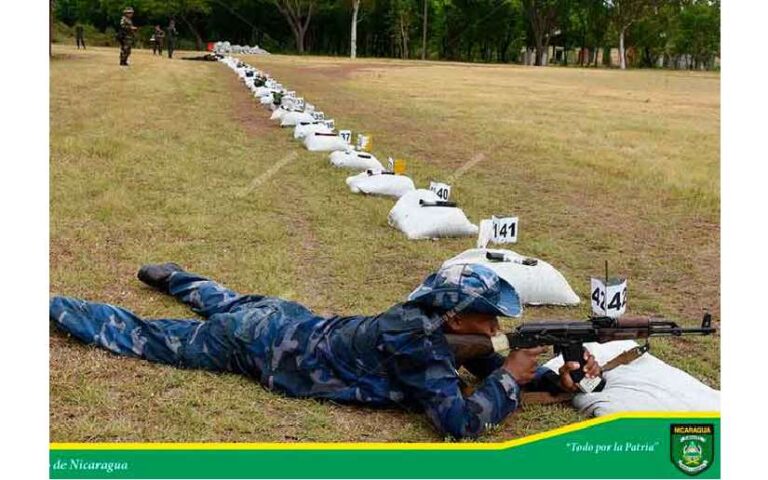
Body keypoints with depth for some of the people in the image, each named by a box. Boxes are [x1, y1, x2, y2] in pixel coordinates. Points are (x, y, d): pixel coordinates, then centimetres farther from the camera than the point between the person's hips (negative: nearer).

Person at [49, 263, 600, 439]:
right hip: (261, 345, -6)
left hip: (282, 320, 6)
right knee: (144, 337, 11)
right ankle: (50, 305, 27)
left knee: (227, 304, 40)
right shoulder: (415, 337, -32)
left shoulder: (430, 316, -8)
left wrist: (556, 374, -9)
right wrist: (511, 379, -23)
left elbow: (482, 360, 5)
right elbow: (461, 422, -37)